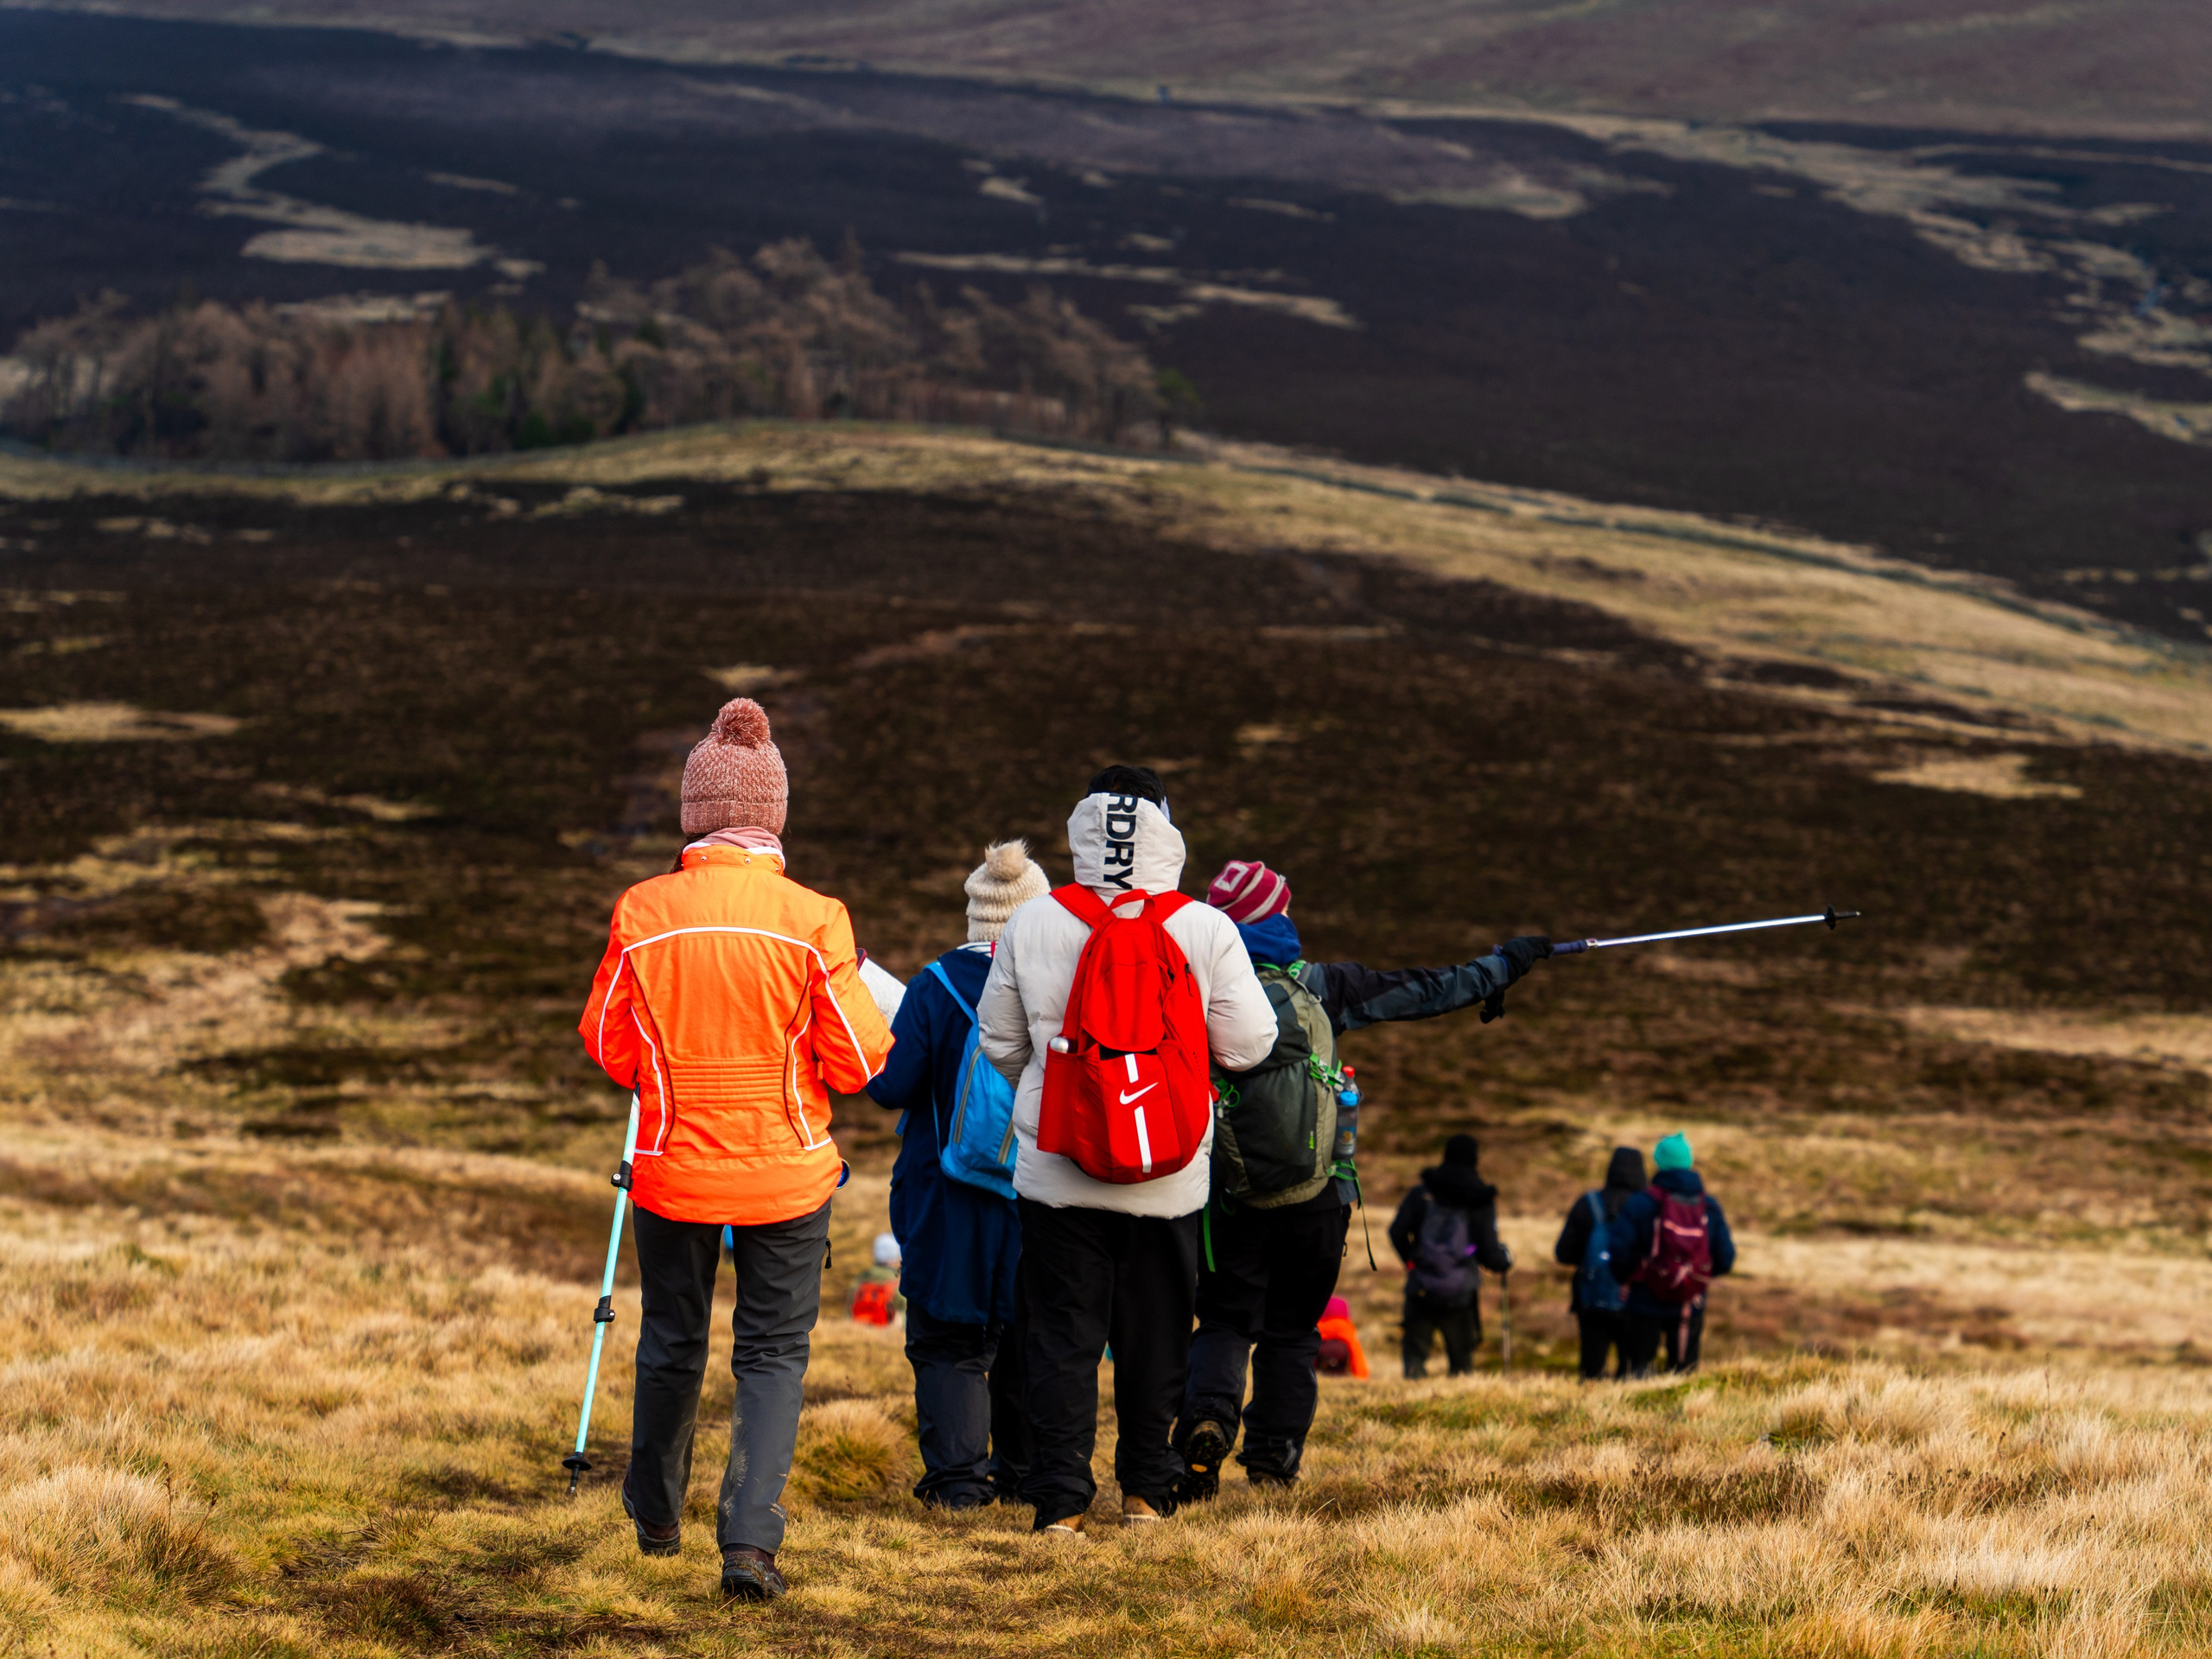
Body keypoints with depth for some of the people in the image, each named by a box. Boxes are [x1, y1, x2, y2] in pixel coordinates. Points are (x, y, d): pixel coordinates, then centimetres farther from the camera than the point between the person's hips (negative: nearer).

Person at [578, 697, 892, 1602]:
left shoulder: (641, 912, -9)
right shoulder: (813, 919, -13)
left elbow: (609, 1048, 0)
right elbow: (856, 1061, -9)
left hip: (672, 1167, 2)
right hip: (787, 1174, -2)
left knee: (671, 1344, 19)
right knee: (773, 1352, 7)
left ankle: (656, 1517, 38)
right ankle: (750, 1539, -7)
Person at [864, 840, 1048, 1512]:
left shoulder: (936, 988, -12)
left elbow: (890, 1085, -12)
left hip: (951, 1199, -2)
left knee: (948, 1342, 4)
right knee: (1027, 1335, 15)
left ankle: (957, 1476, -4)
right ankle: (1024, 1473, 20)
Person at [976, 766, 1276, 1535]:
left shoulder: (1031, 924, -5)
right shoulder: (1206, 929, -9)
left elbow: (1000, 1039, 5)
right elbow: (1248, 1044, -5)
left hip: (1057, 1167, 0)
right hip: (1169, 1174, 0)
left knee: (1061, 1335, 7)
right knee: (1156, 1335, 14)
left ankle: (1061, 1497, 4)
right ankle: (1146, 1490, 22)